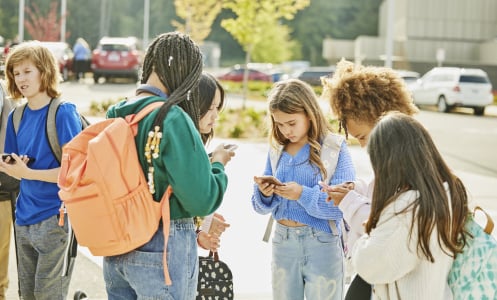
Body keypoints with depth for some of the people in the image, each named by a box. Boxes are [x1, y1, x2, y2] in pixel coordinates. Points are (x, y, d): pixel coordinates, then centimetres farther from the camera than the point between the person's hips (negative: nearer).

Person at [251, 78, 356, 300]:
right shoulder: (277, 150, 6)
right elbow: (262, 207, 8)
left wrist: (303, 194, -27)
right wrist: (264, 193, -14)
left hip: (321, 244, -5)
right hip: (282, 242, 5)